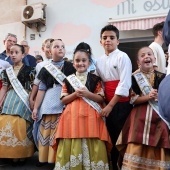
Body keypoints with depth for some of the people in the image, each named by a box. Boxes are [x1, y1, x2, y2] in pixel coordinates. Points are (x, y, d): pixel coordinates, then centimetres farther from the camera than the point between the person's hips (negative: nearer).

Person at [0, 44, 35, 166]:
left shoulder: (28, 70, 1)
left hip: (24, 100, -4)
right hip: (10, 100, 4)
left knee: (21, 126, -10)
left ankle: (22, 155, 4)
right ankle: (11, 154, 9)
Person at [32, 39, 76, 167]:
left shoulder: (70, 67, 5)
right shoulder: (46, 69, 9)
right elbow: (42, 89, 10)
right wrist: (35, 108, 9)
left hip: (64, 104, -2)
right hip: (48, 104, 2)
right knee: (46, 131, 6)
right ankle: (44, 158, 19)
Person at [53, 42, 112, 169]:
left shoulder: (95, 79, 5)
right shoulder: (68, 79, 10)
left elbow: (101, 99, 2)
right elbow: (63, 100, 8)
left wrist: (88, 94, -13)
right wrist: (75, 94, -9)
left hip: (90, 116, -1)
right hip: (72, 116, 2)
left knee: (90, 146, -3)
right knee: (71, 146, 1)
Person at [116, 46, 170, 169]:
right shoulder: (134, 78, 2)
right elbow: (132, 99, -3)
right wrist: (147, 97, -15)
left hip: (158, 117, 2)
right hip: (140, 117, -1)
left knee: (158, 151, 3)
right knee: (136, 149, -8)